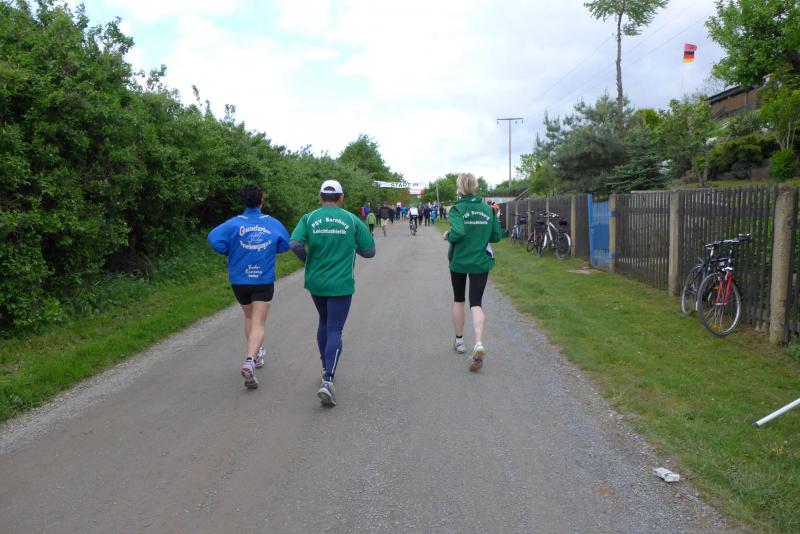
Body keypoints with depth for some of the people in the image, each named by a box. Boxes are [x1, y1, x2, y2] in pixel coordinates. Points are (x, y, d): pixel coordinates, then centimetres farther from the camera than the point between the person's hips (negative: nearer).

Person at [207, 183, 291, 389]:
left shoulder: (234, 223, -7)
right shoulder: (273, 223, -4)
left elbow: (214, 238, -19)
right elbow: (285, 245, 5)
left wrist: (231, 252, -2)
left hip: (239, 280, 2)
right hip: (264, 281, -2)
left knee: (249, 317, 23)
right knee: (258, 324, -3)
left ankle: (257, 354, 36)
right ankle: (250, 361, -24)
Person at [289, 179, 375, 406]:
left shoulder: (309, 218, -1)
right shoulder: (352, 220, -4)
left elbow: (295, 244, -14)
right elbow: (369, 251, -1)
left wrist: (308, 260, 4)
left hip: (315, 282, 3)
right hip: (341, 284, -3)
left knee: (324, 323, 24)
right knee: (335, 330, -1)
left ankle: (326, 368, 36)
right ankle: (327, 380, -15)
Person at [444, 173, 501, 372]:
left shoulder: (457, 209, -11)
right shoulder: (488, 209, 1)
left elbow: (458, 232, -27)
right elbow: (496, 236, 4)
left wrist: (448, 236, -6)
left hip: (459, 262, -2)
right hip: (481, 262, 2)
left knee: (458, 300, 18)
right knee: (476, 303, 0)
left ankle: (459, 340, 30)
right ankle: (479, 344, -22)